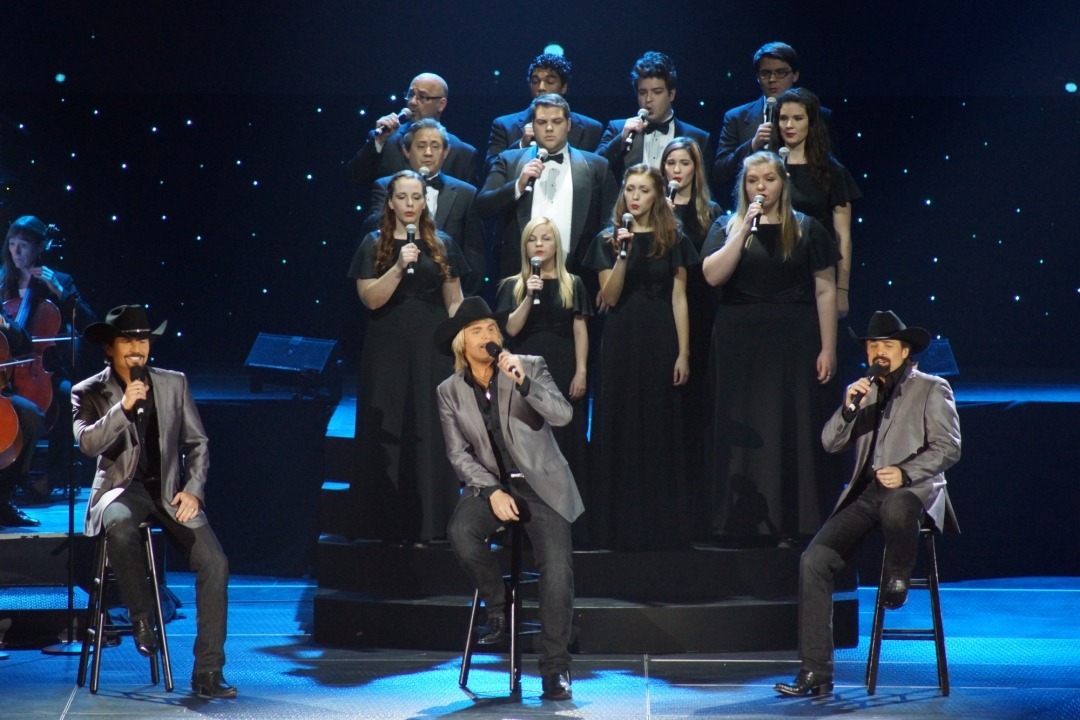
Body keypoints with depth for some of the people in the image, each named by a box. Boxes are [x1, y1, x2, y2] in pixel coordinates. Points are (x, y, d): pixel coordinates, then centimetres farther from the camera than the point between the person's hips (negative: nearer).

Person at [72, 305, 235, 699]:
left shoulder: (174, 384, 10)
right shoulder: (89, 393, 2)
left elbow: (197, 443, 12)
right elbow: (87, 442, -15)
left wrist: (193, 490, -3)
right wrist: (124, 407, -27)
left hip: (170, 491, 3)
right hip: (122, 489, -3)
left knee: (214, 562, -20)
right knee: (119, 525, -40)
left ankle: (208, 673, -16)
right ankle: (141, 614, -16)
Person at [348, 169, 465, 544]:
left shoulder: (442, 245, 8)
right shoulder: (374, 245, 3)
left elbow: (454, 300, 10)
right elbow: (371, 298, -7)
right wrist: (399, 268, -19)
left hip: (431, 349, 1)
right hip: (388, 351, -1)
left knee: (430, 433, -1)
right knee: (388, 433, 0)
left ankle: (426, 524, 3)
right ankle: (390, 524, 6)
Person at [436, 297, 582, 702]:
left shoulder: (531, 367, 1)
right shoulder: (450, 391, 5)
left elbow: (563, 415, -12)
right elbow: (459, 453, 2)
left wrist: (523, 382, -24)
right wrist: (492, 492, -14)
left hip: (541, 482, -1)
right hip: (491, 483, 1)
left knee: (557, 564, -23)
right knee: (461, 530, -31)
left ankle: (555, 667, -15)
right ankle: (497, 608, -4)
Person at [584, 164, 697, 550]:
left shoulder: (673, 240, 5)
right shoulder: (608, 240, 5)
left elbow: (679, 298, 2)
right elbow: (610, 297, -3)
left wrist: (683, 353, -5)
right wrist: (622, 254, -16)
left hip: (660, 340, 0)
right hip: (622, 340, 0)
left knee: (661, 430, 1)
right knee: (619, 430, 1)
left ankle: (662, 525, 6)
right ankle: (621, 525, 5)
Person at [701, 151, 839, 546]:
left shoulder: (806, 229, 5)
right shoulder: (727, 227, 8)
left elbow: (825, 291, 2)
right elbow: (713, 275, -8)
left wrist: (828, 349, -4)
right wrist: (745, 229, -12)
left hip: (794, 344, -1)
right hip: (740, 344, 1)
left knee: (794, 432, -1)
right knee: (742, 432, 1)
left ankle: (791, 525, 3)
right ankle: (743, 522, 6)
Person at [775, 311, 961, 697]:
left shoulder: (932, 390, 6)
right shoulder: (865, 392, 21)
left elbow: (948, 448, -3)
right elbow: (831, 443, 14)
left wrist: (905, 472, -18)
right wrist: (848, 407, -4)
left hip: (914, 489, -5)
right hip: (866, 494, 5)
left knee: (895, 507, -43)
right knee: (814, 559, -17)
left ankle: (898, 576, -10)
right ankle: (815, 671, -16)